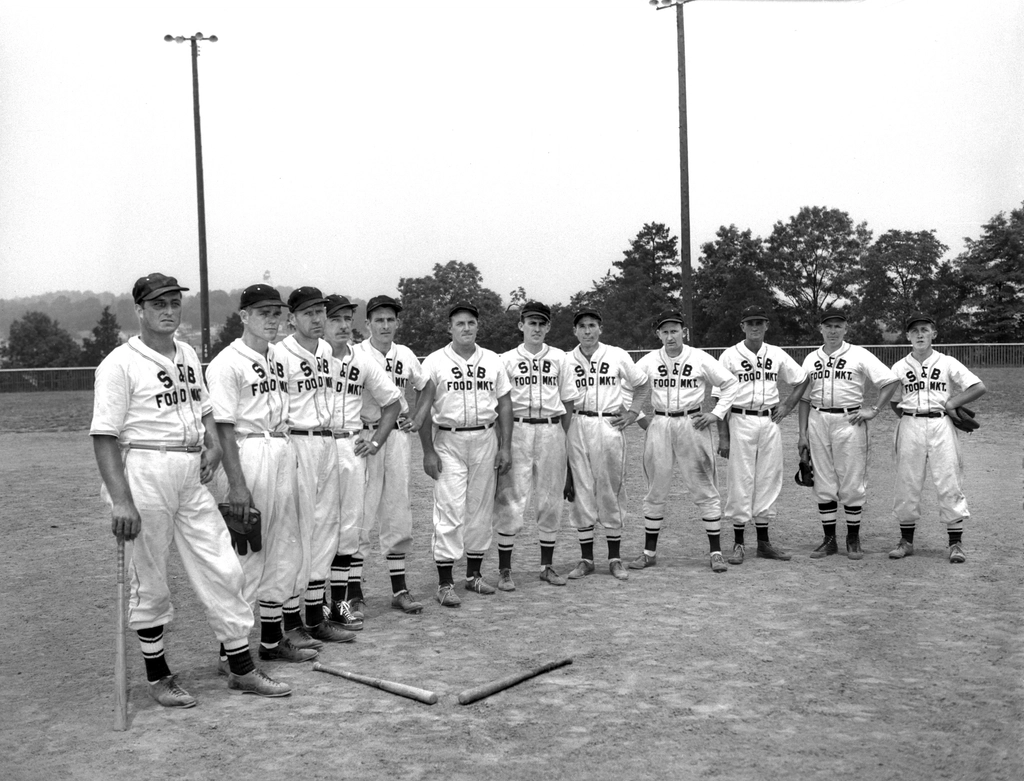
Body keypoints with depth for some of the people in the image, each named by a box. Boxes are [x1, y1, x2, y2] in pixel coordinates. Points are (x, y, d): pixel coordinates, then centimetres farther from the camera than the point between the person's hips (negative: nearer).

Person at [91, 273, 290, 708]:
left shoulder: (189, 356, 15)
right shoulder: (120, 363, -8)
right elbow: (104, 436, -12)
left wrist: (212, 443, 6)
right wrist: (120, 500, -20)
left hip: (192, 474, 7)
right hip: (144, 472, -6)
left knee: (222, 571, 6)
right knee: (149, 582, 3)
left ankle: (242, 669, 16)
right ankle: (158, 676, 20)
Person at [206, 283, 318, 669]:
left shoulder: (278, 357, 14)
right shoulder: (227, 363, -10)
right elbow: (223, 427, -15)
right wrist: (236, 484, -20)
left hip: (282, 453, 9)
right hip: (246, 454, -8)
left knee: (284, 550, 14)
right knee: (245, 553, -4)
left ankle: (272, 640, 27)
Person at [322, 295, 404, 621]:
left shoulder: (363, 362, 9)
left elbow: (392, 402, 19)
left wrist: (376, 440, 9)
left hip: (351, 447, 3)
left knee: (349, 525, 6)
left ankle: (347, 596, 14)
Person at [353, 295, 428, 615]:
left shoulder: (406, 355, 9)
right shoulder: (354, 355, -6)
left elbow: (425, 389, 24)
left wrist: (416, 418, 11)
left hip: (399, 436, 5)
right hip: (363, 437, -5)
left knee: (399, 513, 9)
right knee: (360, 514, -4)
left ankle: (399, 589, 18)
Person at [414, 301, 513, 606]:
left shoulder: (493, 361, 9)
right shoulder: (434, 362, -2)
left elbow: (504, 405, 10)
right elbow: (423, 408, -3)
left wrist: (505, 447, 4)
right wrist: (428, 451, -8)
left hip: (485, 439, 4)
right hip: (448, 440, -4)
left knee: (481, 508, 9)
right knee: (450, 510, -7)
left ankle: (474, 574, 22)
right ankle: (445, 583, -1)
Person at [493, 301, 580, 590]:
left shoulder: (559, 358, 9)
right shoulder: (507, 360, 3)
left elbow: (568, 401, 11)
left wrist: (562, 437, 4)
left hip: (552, 430, 3)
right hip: (518, 429, -3)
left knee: (551, 498, 7)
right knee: (511, 500, -5)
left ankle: (547, 565, 19)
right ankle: (504, 569, 3)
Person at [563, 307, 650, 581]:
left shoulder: (618, 356, 2)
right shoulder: (566, 361, 5)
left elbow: (643, 385, 13)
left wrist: (632, 413, 1)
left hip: (610, 427, -1)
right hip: (578, 427, 1)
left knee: (611, 492, 3)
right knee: (581, 492, 3)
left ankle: (614, 558, 13)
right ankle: (586, 558, 13)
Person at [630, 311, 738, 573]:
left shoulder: (700, 359, -1)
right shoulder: (649, 361, 3)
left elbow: (730, 384, 5)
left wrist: (716, 414, -3)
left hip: (692, 424, -2)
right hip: (659, 426, 2)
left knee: (704, 488, -1)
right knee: (655, 490, 7)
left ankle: (716, 552, 7)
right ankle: (649, 552, 16)